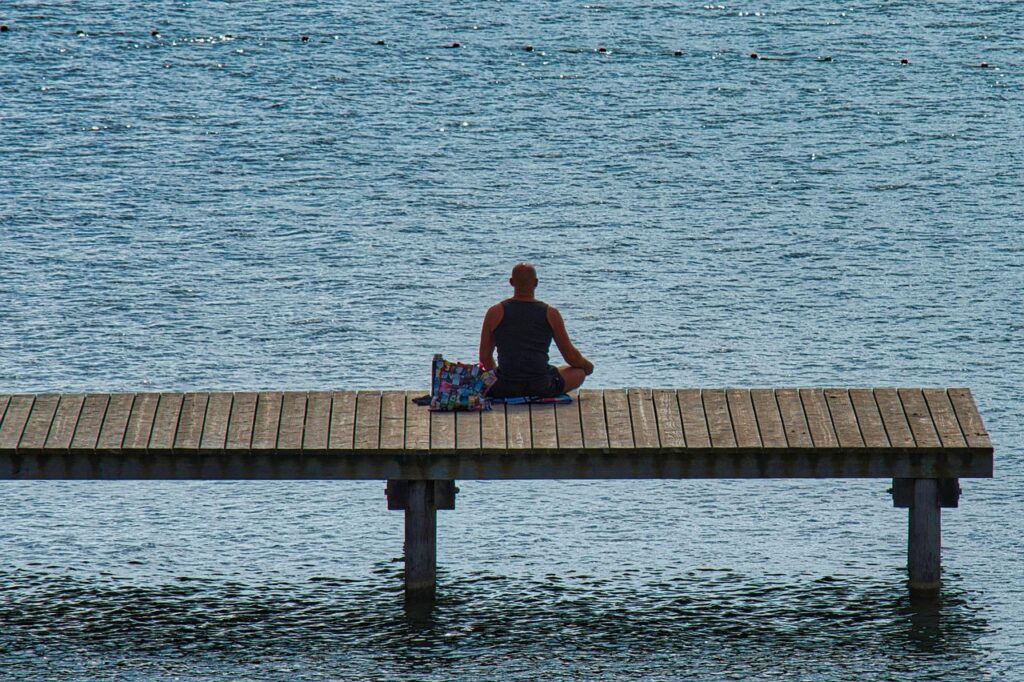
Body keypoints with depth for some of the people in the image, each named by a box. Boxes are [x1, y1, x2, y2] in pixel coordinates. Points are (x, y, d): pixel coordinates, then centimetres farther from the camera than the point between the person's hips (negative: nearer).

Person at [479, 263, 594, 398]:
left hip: (504, 388, 1)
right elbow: (571, 356, 7)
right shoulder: (550, 313, -1)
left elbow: (485, 358, 7)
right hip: (542, 389, -1)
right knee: (579, 371, 25)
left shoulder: (495, 313, 0)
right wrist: (587, 365, 30)